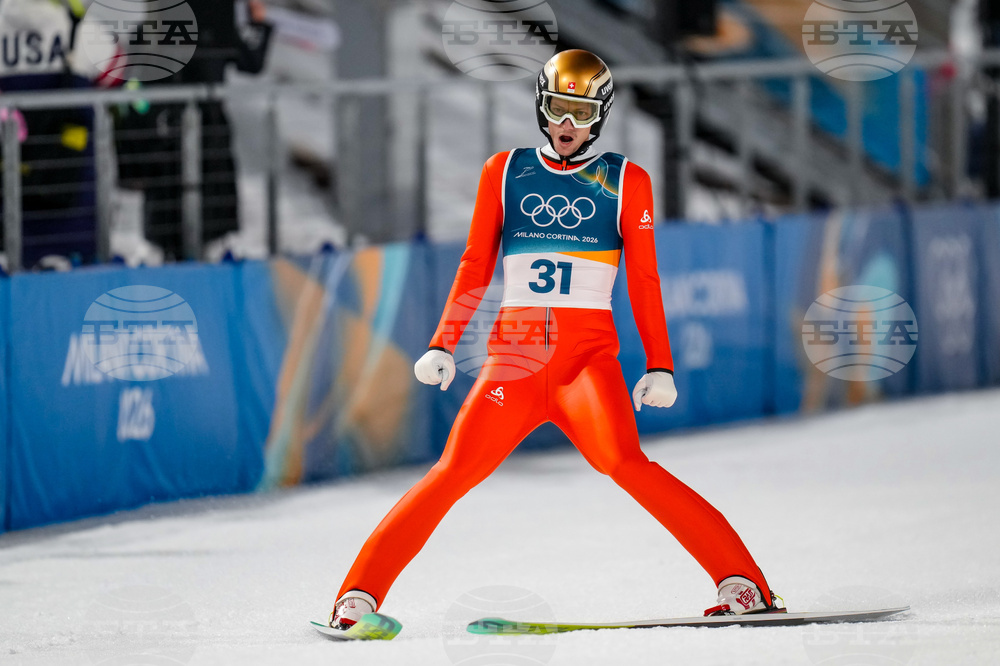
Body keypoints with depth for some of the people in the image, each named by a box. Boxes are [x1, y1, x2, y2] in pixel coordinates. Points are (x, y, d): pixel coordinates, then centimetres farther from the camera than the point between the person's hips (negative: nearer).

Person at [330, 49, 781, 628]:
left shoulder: (626, 181, 9)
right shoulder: (505, 173, 13)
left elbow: (644, 280, 9)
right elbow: (476, 267, 15)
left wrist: (660, 365, 1)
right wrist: (443, 345, 7)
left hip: (588, 356, -2)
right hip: (514, 356, 2)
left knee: (625, 463, -25)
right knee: (453, 475, -10)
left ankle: (742, 584, -25)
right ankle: (360, 593, -2)